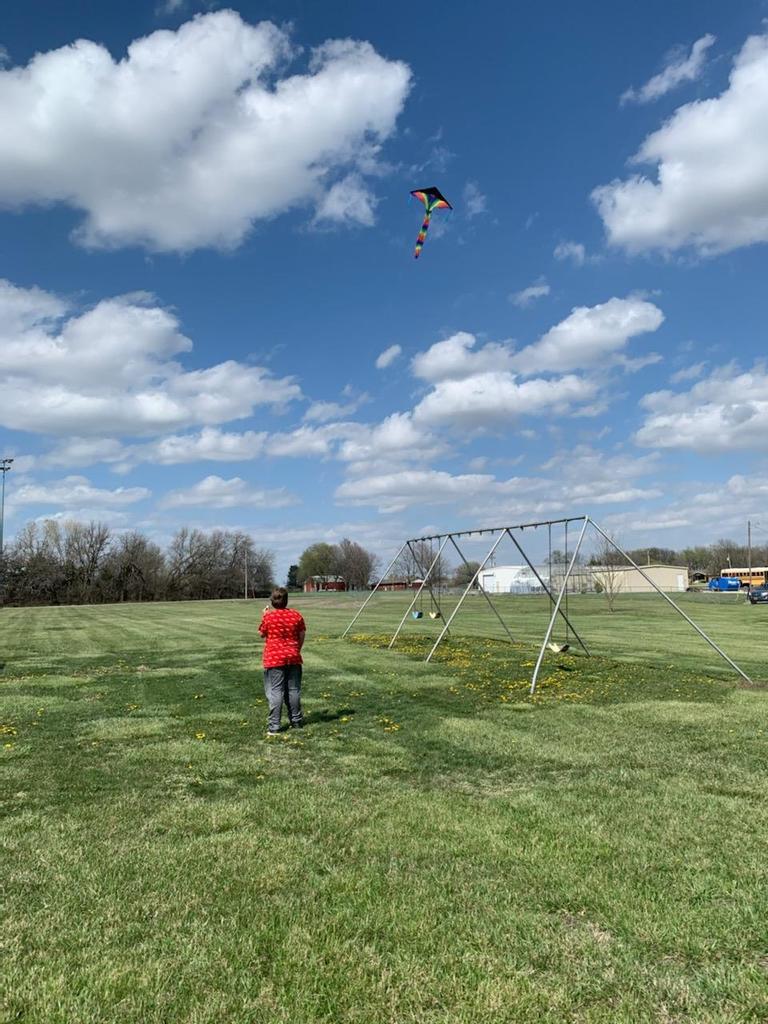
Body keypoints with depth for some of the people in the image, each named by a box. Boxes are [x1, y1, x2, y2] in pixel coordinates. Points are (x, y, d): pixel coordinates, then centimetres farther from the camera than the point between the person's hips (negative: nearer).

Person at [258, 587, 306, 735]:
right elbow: (302, 635, 6)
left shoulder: (268, 617, -10)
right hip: (293, 657, 3)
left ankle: (273, 726, -3)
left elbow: (262, 634, 4)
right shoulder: (296, 615, -1)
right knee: (293, 690, 13)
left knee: (275, 692, -2)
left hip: (274, 659, -3)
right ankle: (296, 721, 22)